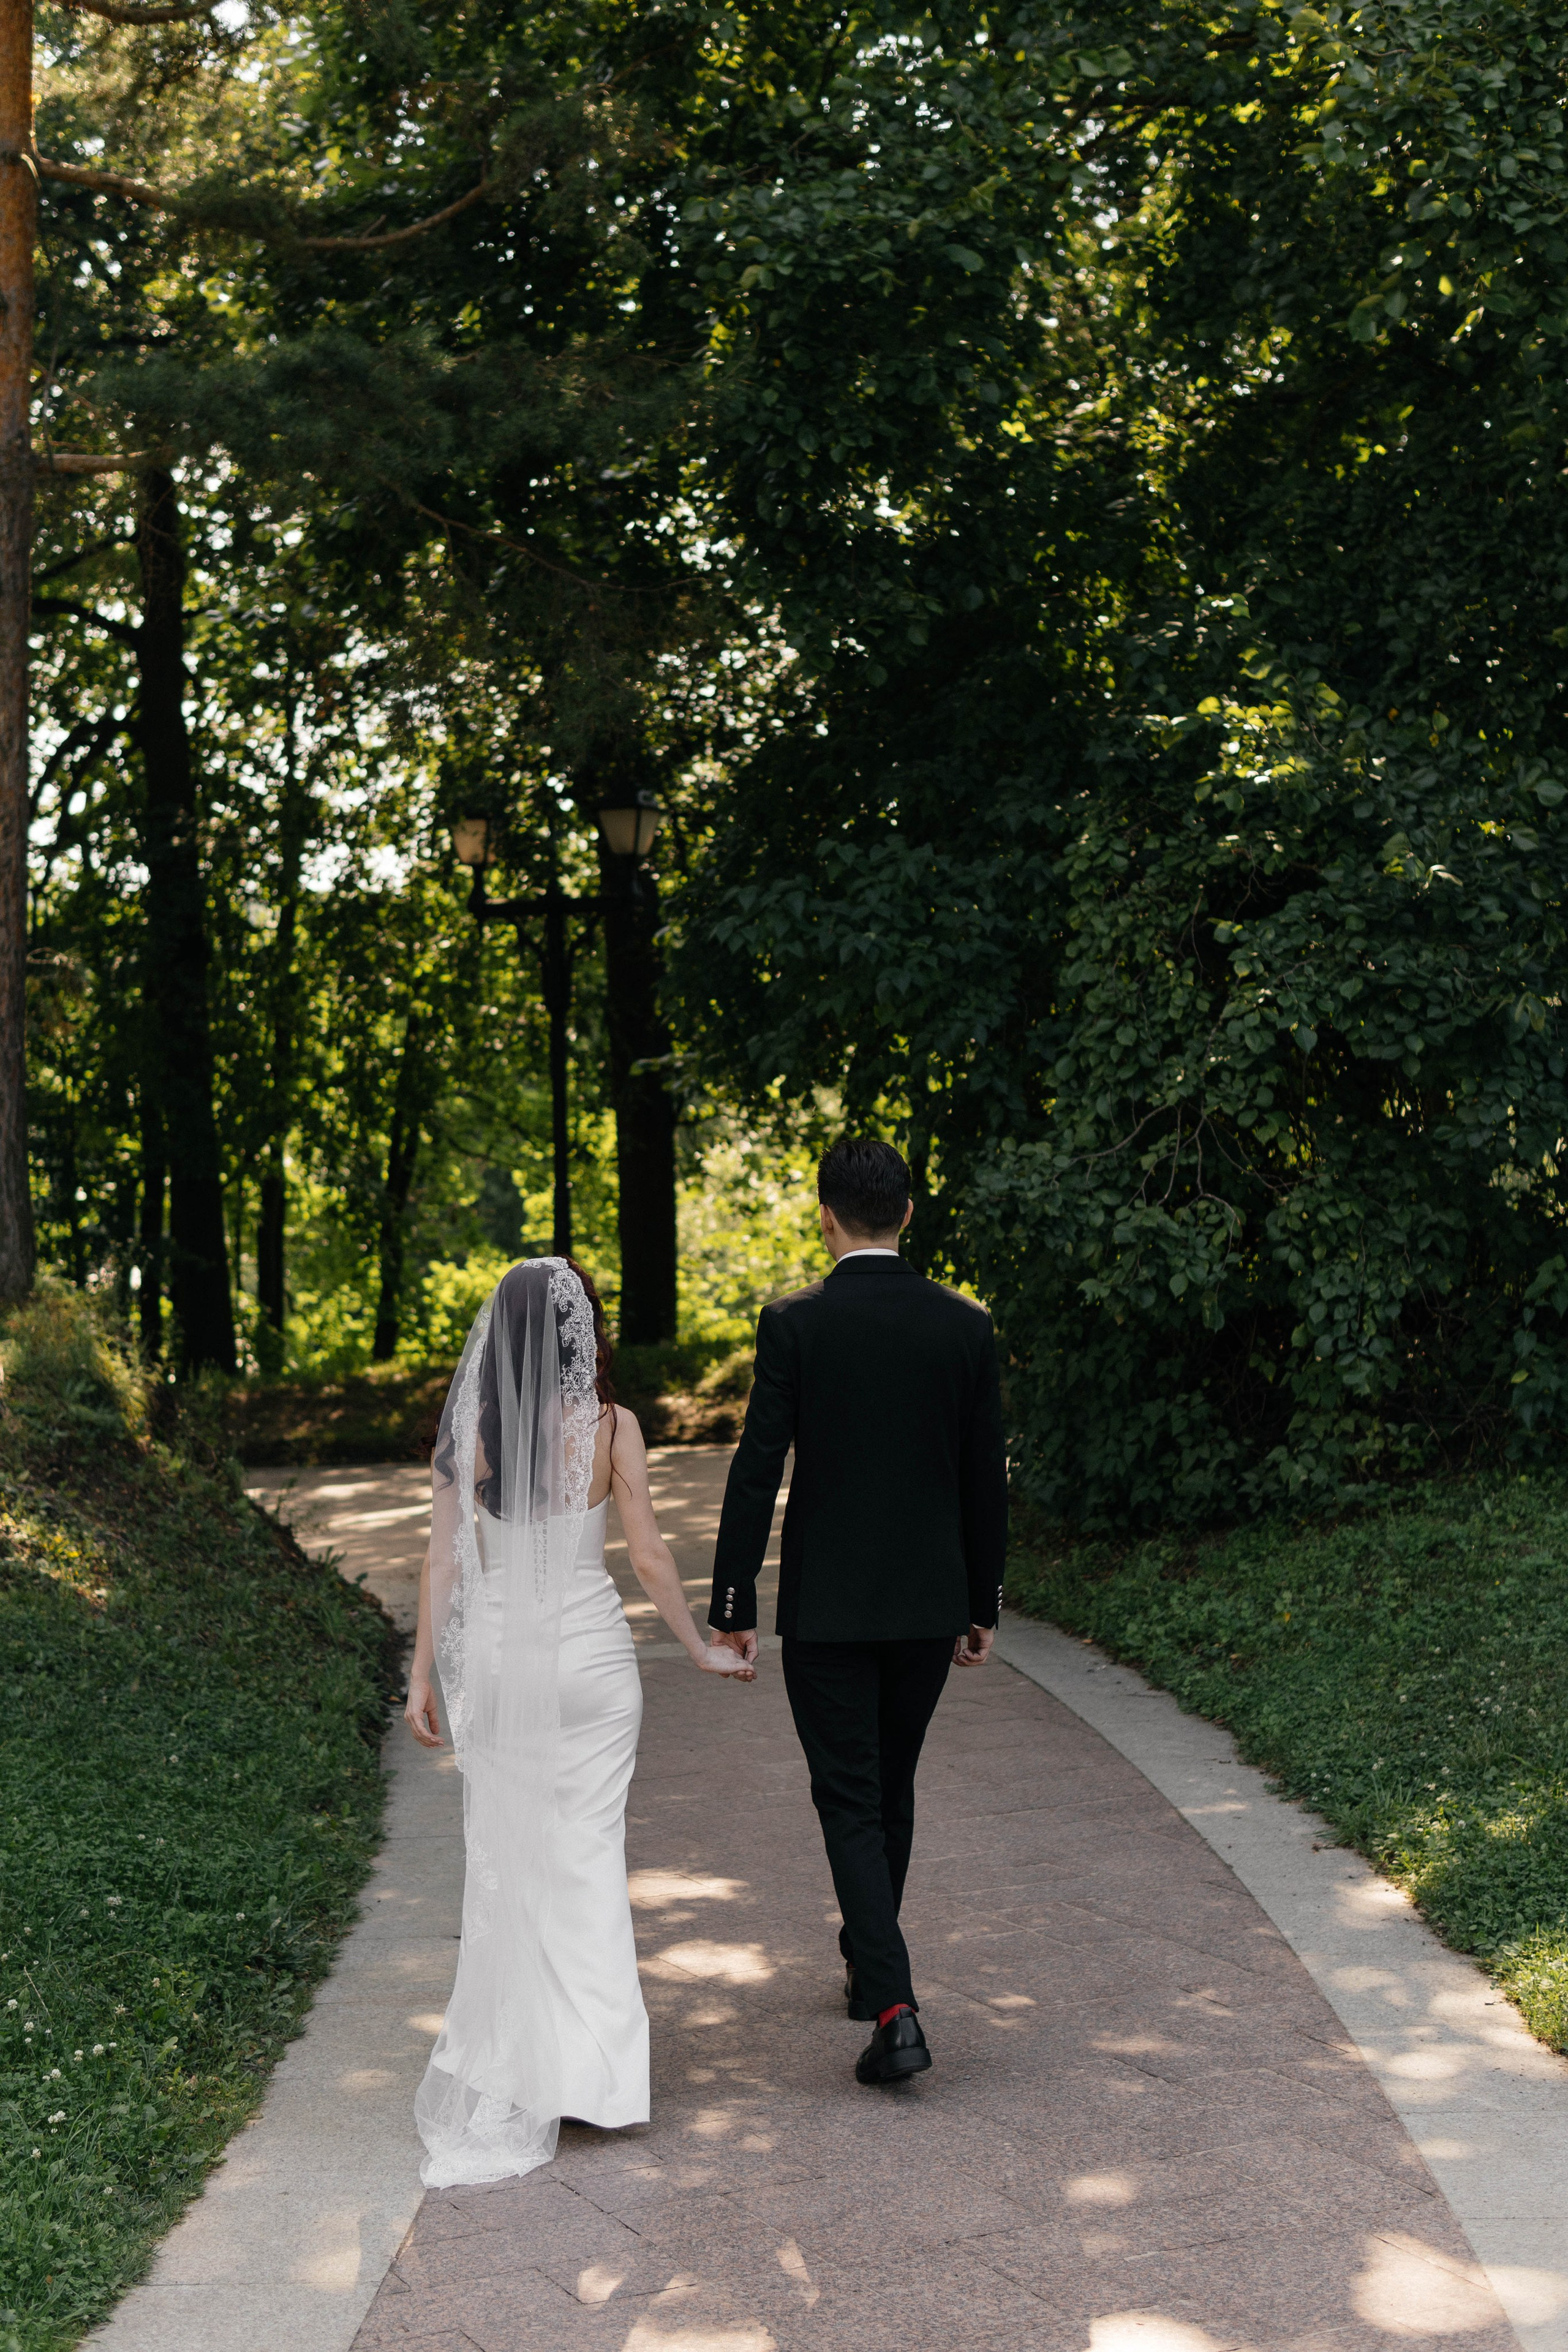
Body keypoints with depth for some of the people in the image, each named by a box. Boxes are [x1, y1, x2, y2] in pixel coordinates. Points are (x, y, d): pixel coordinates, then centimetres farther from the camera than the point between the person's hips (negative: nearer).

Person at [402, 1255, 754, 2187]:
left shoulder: (468, 1429, -4)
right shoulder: (610, 1426, -9)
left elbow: (444, 1562, -3)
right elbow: (650, 1557, -6)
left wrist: (424, 1676, 5)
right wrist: (701, 1647, 7)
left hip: (494, 1656, 2)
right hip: (591, 1652, -1)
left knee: (507, 1853, 13)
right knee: (587, 1851, 9)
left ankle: (511, 2050, 20)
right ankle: (585, 2062, 11)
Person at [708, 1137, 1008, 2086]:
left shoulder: (794, 1323, -10)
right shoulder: (966, 1324, -1)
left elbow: (758, 1470, -11)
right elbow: (987, 1476, 3)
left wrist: (733, 1605, -4)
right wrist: (984, 1604, 13)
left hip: (826, 1606, -3)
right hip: (930, 1603, 4)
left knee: (851, 1804, 2)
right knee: (893, 1788, 21)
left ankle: (894, 2009, -8)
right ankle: (870, 1963, 37)